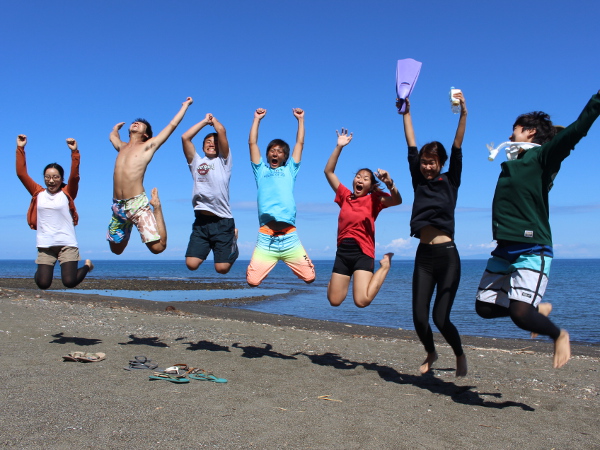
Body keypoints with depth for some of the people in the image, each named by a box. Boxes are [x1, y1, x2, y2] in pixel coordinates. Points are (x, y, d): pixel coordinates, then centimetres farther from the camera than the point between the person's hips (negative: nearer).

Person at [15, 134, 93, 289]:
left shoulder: (67, 194, 2)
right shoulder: (38, 193, 8)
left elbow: (74, 176, -13)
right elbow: (21, 173, 5)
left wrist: (74, 152, -22)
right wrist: (20, 149, -1)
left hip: (67, 244, -2)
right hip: (45, 246, 2)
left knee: (69, 282, -11)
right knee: (43, 284, -5)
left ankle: (87, 266, 21)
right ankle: (42, 270, 31)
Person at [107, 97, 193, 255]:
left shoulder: (148, 145, 8)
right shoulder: (122, 146, 21)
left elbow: (172, 125, 12)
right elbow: (113, 135, 46)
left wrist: (185, 105, 22)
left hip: (138, 204, -5)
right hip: (117, 205, 5)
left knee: (157, 247, -12)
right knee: (116, 249, 11)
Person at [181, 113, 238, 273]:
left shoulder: (223, 161, 10)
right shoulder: (196, 162, 17)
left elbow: (222, 132, 0)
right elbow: (185, 137, 8)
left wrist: (213, 119, 19)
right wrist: (205, 121, 16)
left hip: (222, 221, -3)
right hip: (201, 221, 3)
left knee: (222, 268, -4)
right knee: (191, 264, -8)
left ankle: (232, 243, 28)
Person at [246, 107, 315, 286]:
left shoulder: (289, 170, 22)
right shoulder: (261, 170, 22)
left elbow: (300, 143, 22)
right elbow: (252, 143, 19)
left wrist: (300, 119, 26)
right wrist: (257, 119, 24)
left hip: (289, 237, 1)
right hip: (266, 237, -1)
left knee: (309, 277, -3)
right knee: (252, 281, -8)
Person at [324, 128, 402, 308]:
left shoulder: (373, 200, 1)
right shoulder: (345, 196, 9)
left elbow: (397, 200, -16)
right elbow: (329, 172, 7)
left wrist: (389, 183, -35)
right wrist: (339, 147, -1)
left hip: (363, 253, -3)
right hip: (342, 252, 3)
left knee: (362, 301, -16)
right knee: (334, 301, 2)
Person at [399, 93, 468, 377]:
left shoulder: (450, 182, 3)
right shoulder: (419, 181, 10)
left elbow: (457, 148, -5)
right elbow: (411, 146, 10)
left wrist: (463, 113, -13)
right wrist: (406, 112, 10)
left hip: (447, 255, -3)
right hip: (423, 257, 3)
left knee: (441, 318, -5)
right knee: (419, 317, 0)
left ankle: (460, 356, 25)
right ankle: (430, 354, 31)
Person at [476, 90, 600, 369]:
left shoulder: (543, 155, -5)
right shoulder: (511, 164, 16)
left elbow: (576, 129, -20)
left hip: (532, 251, -8)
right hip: (504, 250, 8)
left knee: (520, 314, -21)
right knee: (485, 307, 10)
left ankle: (559, 335, 10)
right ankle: (539, 309, 30)